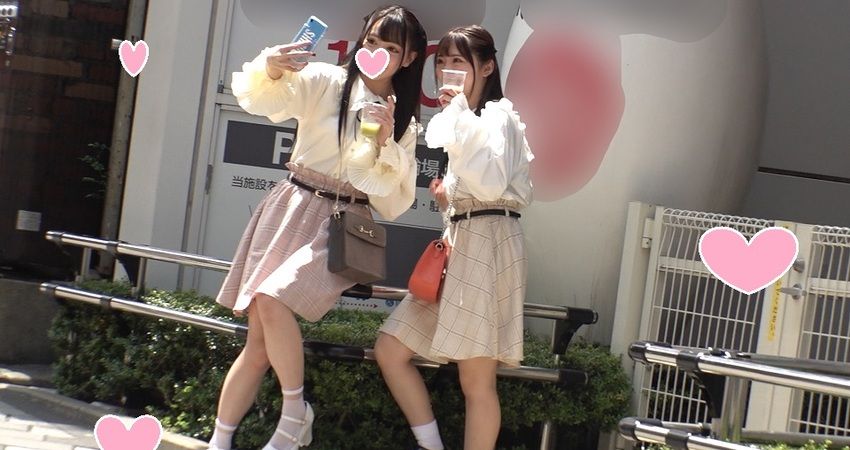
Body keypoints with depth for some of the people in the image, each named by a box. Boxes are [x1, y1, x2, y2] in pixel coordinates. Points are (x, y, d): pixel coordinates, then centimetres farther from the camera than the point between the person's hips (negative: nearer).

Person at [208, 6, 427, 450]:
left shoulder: (404, 123, 6)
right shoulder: (325, 82, 1)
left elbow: (391, 204, 1)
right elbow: (256, 98, -14)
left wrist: (385, 143, -12)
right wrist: (269, 68, -35)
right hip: (292, 209, 1)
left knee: (273, 300, -28)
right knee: (259, 343, -1)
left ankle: (295, 413, -11)